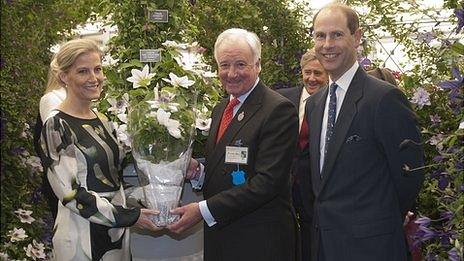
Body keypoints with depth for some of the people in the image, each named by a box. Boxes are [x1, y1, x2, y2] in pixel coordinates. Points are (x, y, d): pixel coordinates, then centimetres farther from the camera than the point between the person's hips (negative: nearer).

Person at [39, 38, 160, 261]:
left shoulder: (102, 122, 9)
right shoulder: (56, 125, -13)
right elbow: (70, 193, -17)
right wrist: (129, 216, -16)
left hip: (117, 231, 7)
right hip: (82, 236, -7)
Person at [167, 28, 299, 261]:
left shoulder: (279, 110, -15)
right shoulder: (220, 109, 11)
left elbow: (268, 181, -21)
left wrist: (204, 210, -21)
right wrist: (197, 172, -5)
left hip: (260, 241, -7)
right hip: (219, 234, 7)